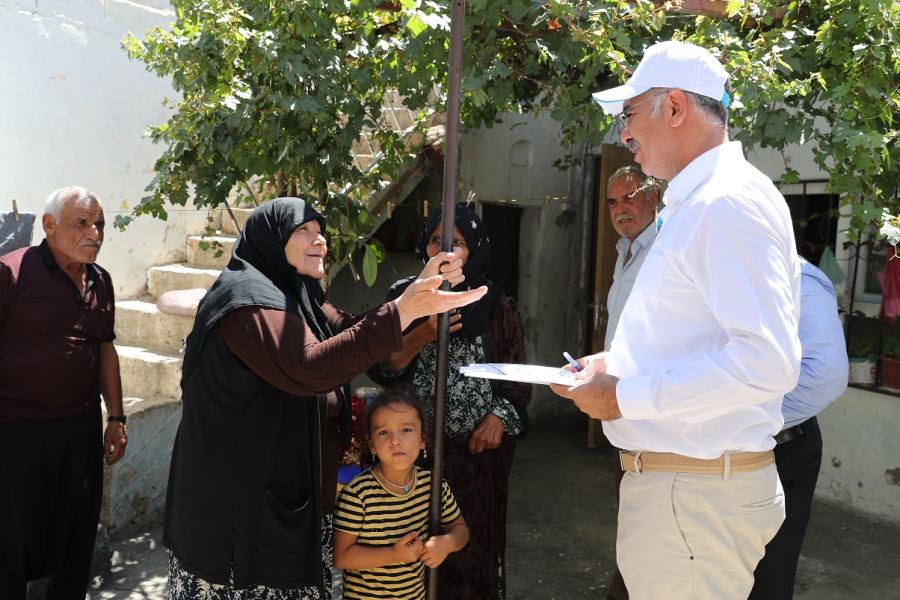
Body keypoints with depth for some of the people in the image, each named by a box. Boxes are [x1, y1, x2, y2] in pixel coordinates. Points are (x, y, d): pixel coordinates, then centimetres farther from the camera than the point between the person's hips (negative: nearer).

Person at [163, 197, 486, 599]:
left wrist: (420, 288, -12)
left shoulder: (299, 296, 13)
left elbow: (352, 336, 3)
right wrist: (403, 310, -36)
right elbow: (307, 370, -32)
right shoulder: (247, 301, -18)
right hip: (241, 497, -9)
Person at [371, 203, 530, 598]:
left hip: (479, 444, 0)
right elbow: (379, 367, -5)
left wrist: (498, 416, -9)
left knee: (473, 534, 8)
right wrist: (420, 337, -20)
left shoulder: (495, 305, 2)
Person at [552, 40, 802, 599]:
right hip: (671, 479, 10)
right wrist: (619, 364, 9)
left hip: (697, 491, -10)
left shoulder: (730, 203, -18)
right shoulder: (696, 202, 15)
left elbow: (768, 361, -27)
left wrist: (624, 397, -20)